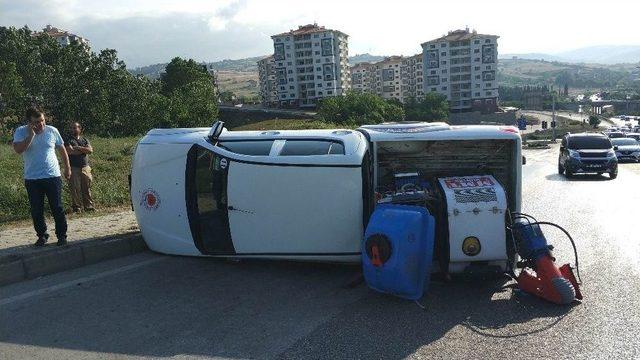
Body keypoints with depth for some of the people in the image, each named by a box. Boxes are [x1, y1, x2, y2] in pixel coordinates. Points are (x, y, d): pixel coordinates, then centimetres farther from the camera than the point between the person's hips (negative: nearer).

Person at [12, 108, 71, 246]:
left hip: (53, 177, 0)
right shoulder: (21, 132, -3)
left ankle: (62, 235, 13)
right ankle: (42, 235, 23)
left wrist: (67, 168, 15)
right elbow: (18, 149, -19)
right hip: (32, 179, 1)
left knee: (57, 208, 2)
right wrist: (31, 135, -23)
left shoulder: (52, 131, 0)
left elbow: (62, 150, 11)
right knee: (36, 211, 8)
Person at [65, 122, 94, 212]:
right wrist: (84, 150, -5)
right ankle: (76, 207, 5)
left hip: (85, 167, 3)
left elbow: (90, 150, -2)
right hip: (74, 168, -3)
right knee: (75, 188, -3)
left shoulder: (84, 140, 14)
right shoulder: (68, 140, 4)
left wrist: (78, 148, -10)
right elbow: (70, 151, -13)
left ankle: (88, 206, 9)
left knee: (87, 188, 3)